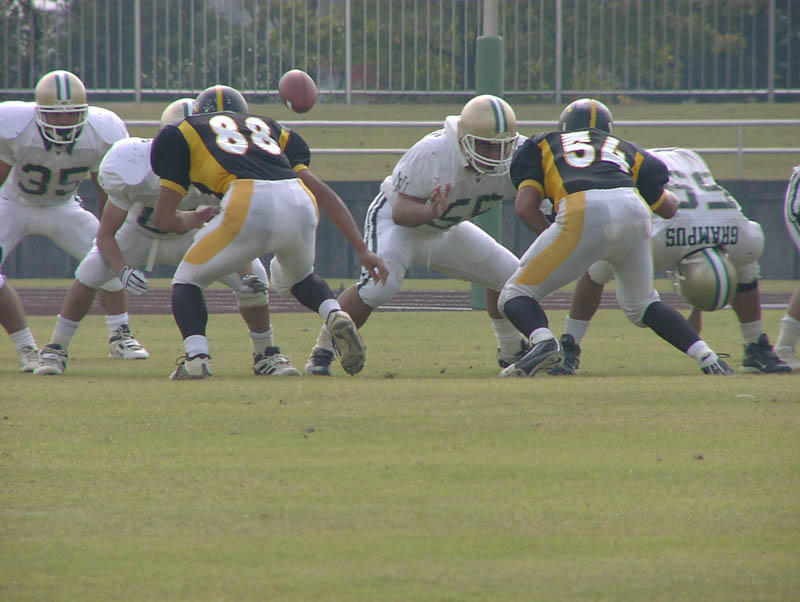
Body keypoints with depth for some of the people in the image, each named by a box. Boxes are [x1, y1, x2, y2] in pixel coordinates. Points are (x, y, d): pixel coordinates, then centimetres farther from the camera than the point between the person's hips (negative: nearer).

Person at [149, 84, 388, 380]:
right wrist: (362, 250, 26)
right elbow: (325, 194, 27)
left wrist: (196, 218, 43)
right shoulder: (270, 129, 36)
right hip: (300, 206, 4)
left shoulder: (183, 133, 26)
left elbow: (164, 220, 21)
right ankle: (337, 317, 4)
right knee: (298, 277, 34)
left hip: (249, 206, -4)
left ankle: (197, 358, -4)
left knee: (187, 281, 19)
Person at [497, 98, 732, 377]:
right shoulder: (627, 150, 34)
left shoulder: (544, 145, 28)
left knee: (516, 295, 9)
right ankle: (705, 356, 13)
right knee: (641, 304, 29)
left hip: (582, 212, -3)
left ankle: (543, 341, -21)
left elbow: (525, 206, 12)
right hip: (634, 211, 3)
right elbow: (668, 208, 39)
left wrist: (555, 244, 22)